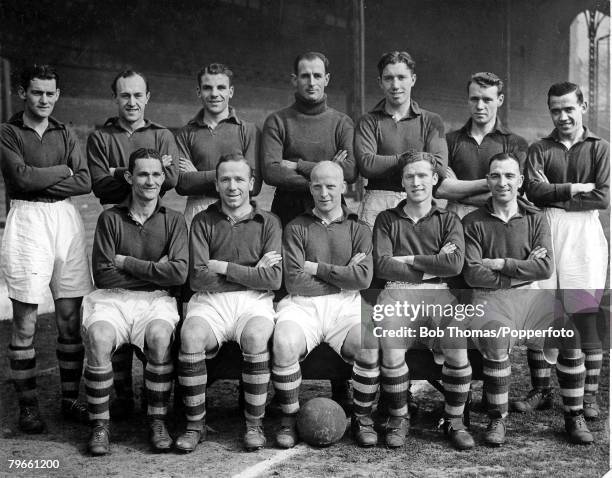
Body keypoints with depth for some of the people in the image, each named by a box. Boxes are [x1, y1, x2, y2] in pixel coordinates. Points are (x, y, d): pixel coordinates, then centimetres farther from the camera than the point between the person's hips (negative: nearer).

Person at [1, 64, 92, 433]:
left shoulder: (65, 134, 14)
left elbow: (85, 182, 1)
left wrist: (40, 180, -8)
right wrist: (63, 171, -1)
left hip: (67, 220, 3)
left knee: (71, 320, 5)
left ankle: (71, 400, 16)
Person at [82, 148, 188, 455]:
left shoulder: (173, 221, 8)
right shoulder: (110, 219, 7)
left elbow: (179, 273, -7)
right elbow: (102, 276, -1)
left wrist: (127, 263, -6)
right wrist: (154, 270, -4)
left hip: (156, 300, 0)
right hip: (112, 299, 0)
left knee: (159, 335, -33)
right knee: (98, 337, -31)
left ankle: (157, 421, -15)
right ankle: (99, 425, -15)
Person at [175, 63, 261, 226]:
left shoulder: (248, 130, 5)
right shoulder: (186, 133, 10)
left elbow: (253, 185, -5)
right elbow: (181, 184, -1)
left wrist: (199, 177, -4)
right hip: (196, 212, 1)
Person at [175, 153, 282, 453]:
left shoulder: (268, 223, 10)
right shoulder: (203, 222, 11)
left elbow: (273, 279, -3)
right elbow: (197, 278, -1)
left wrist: (223, 267, -4)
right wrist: (251, 273, -3)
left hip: (253, 301, -1)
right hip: (210, 301, 1)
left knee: (255, 336, -33)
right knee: (191, 335, -30)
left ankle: (254, 425, -17)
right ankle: (195, 425, -16)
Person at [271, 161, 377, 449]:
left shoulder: (358, 230, 15)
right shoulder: (296, 228, 11)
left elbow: (363, 278, -3)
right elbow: (294, 281, -2)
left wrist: (317, 268, -3)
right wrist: (343, 277, 0)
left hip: (346, 306, 1)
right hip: (303, 305, -1)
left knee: (370, 343, -30)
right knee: (284, 343, -32)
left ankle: (362, 417, -5)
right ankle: (289, 419, -10)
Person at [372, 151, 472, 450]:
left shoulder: (448, 221, 18)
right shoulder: (387, 220, 18)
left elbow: (454, 265, 0)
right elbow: (381, 265, 1)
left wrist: (408, 260, -1)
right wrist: (432, 266, -1)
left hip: (439, 293, 1)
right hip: (398, 292, 0)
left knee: (459, 353, -24)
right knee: (392, 353, -27)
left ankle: (454, 420, -2)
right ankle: (398, 419, -4)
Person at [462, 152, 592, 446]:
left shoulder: (535, 219, 13)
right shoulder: (473, 223, 5)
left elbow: (545, 268, 0)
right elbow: (473, 274, -6)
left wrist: (501, 264, -7)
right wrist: (523, 269, -5)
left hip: (531, 295, 3)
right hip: (490, 298, -3)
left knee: (574, 333, -21)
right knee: (497, 339, -34)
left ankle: (574, 416, -4)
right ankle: (497, 420, -17)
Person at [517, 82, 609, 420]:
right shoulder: (539, 149, 13)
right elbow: (534, 191, -2)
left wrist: (555, 197, -5)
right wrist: (575, 189, -8)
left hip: (584, 232, -1)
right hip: (544, 233, 2)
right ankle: (541, 392, 11)